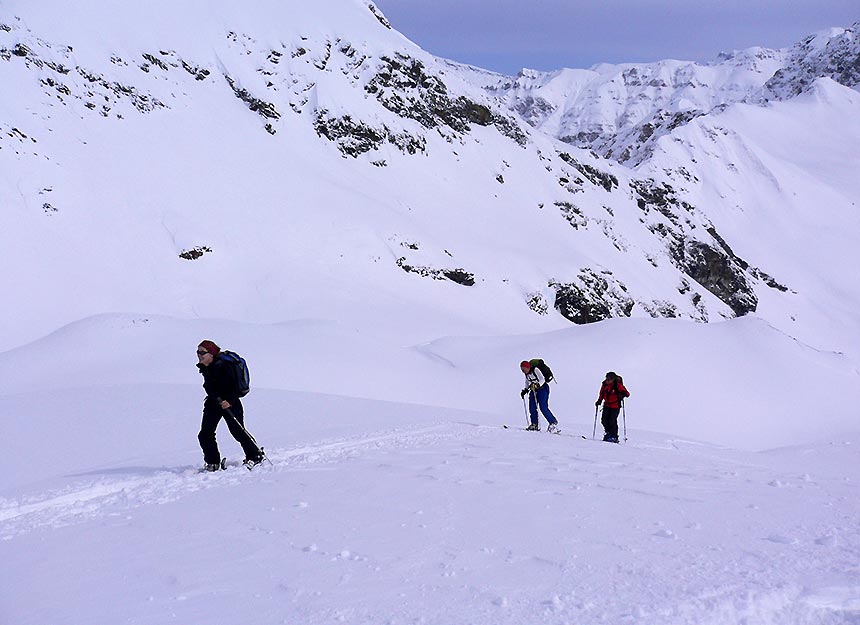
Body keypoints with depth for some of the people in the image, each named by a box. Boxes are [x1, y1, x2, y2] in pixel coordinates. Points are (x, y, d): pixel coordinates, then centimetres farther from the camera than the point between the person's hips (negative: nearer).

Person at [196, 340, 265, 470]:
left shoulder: (222, 366, -21)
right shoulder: (204, 368, 5)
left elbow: (234, 386, -22)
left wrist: (229, 401, -33)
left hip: (229, 403, -8)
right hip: (213, 402, 8)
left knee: (238, 432, -2)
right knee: (205, 435, 2)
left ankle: (255, 456, 15)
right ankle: (213, 463, 13)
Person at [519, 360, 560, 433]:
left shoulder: (535, 370, -20)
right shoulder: (526, 373, 3)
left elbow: (542, 379, -25)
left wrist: (537, 385, -39)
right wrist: (525, 390, 12)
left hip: (543, 388, -8)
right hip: (534, 390, 8)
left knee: (543, 407, -17)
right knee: (532, 407, -3)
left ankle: (553, 423, -11)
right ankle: (535, 425, 8)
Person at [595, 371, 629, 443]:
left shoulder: (618, 385, -17)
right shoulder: (604, 384, 0)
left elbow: (627, 393, -17)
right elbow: (602, 393, 17)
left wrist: (623, 394, -38)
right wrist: (599, 401, 14)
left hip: (615, 406, -6)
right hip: (607, 405, 6)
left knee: (612, 421, -8)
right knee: (604, 420, 0)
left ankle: (614, 437, 5)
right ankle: (608, 433, 22)